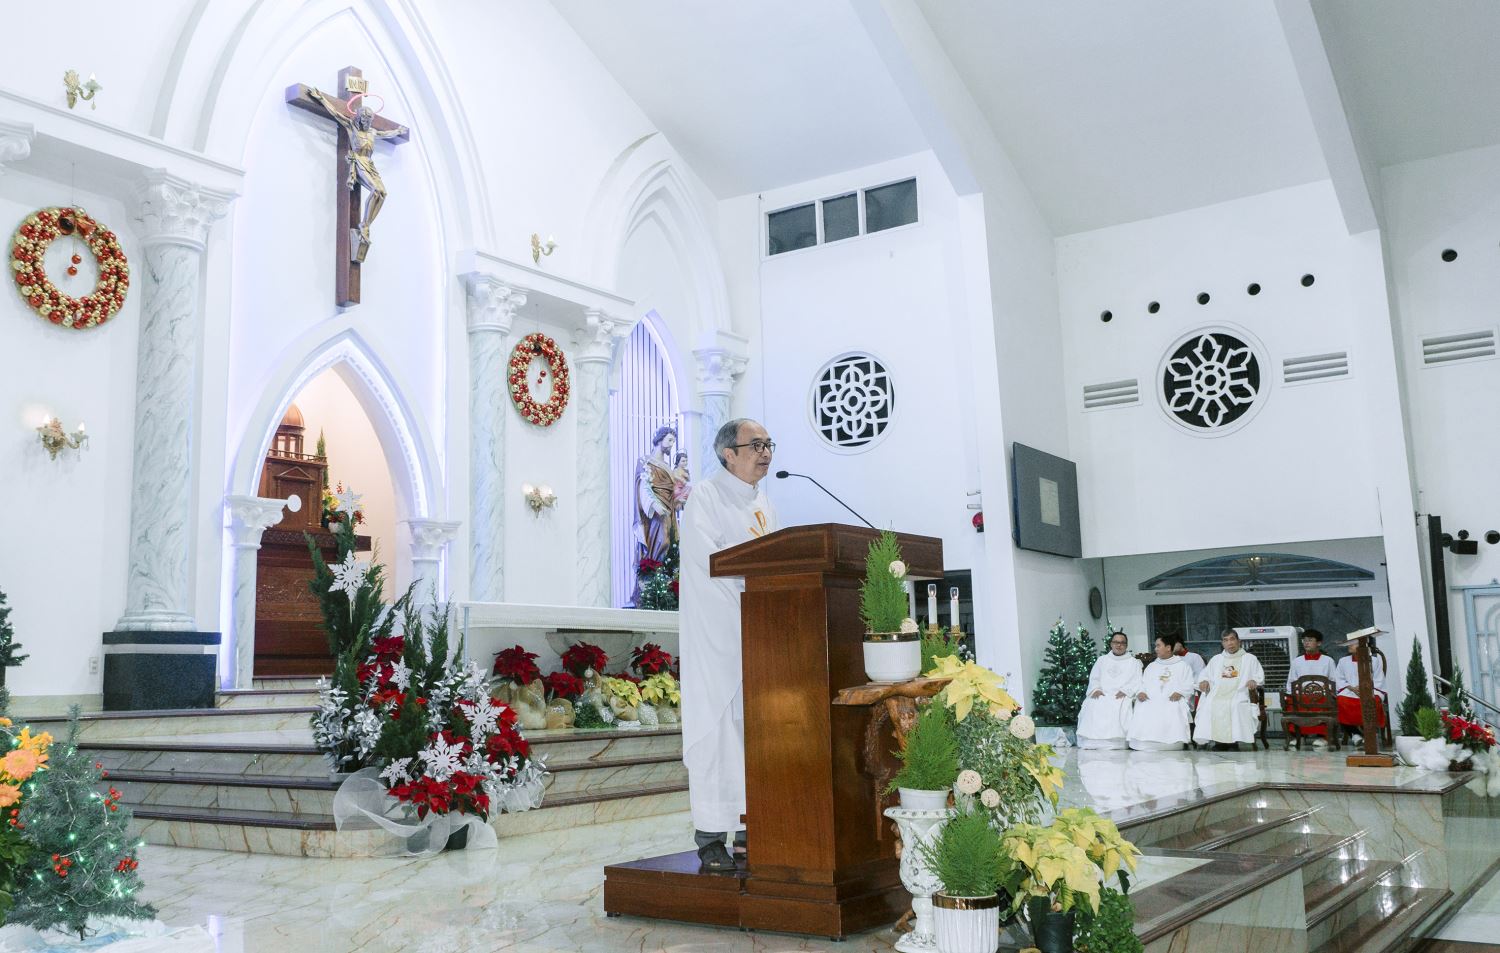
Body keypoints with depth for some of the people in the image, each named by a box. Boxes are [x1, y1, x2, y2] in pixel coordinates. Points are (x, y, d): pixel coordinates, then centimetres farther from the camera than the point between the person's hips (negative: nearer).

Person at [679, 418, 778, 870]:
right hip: (716, 632, -7)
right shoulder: (705, 498, -3)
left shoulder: (763, 505, 19)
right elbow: (710, 560, -16)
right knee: (718, 723, -8)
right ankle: (711, 836, -4)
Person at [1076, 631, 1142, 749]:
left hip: (1122, 696, -2)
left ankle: (1114, 743, -36)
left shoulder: (1134, 662, 18)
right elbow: (1094, 678, 17)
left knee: (1118, 709, -37)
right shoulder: (1102, 660, 26)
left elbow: (1136, 682, 4)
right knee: (1091, 706, -31)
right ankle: (1091, 742, -31)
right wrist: (1095, 689, -5)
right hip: (1101, 695, 2)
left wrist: (1125, 691, -14)